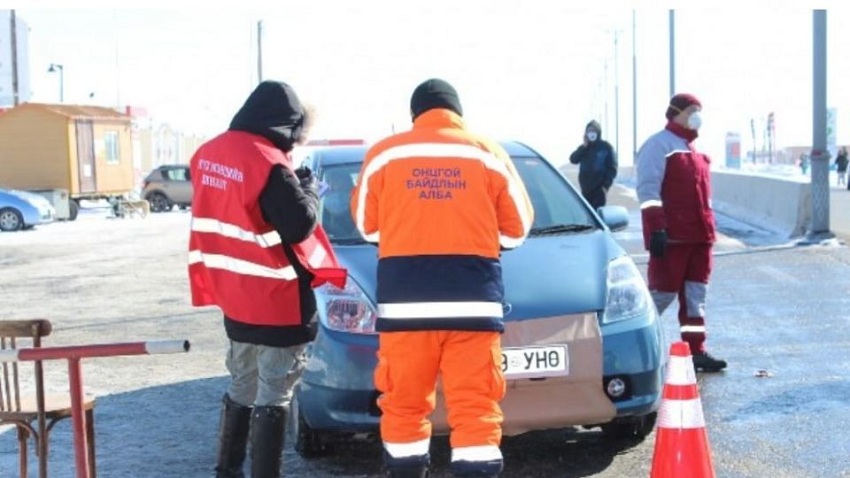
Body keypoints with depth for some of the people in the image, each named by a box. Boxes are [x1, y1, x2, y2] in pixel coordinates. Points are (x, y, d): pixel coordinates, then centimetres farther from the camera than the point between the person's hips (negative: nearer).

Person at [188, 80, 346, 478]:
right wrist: (307, 188, -2)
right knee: (273, 397, 0)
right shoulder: (268, 163, -21)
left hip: (235, 295, 8)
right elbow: (299, 226, -19)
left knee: (241, 388, 21)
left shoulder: (209, 153, 5)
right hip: (277, 300, -8)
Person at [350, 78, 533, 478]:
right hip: (473, 299, 0)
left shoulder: (383, 154, 5)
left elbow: (366, 225, 15)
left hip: (405, 300, 0)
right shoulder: (489, 154, 7)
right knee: (475, 406, 0)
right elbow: (517, 228, 14)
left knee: (404, 403, 10)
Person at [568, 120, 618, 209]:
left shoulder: (606, 147, -1)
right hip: (586, 188, 5)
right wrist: (583, 147, -10)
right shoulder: (583, 147, 13)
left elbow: (612, 168, -5)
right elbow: (573, 159, -2)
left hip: (599, 189, -5)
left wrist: (606, 185, -14)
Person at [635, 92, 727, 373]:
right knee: (663, 292, -5)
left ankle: (696, 351, 11)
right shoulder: (659, 145, -6)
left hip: (699, 235, 8)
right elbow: (648, 189, -14)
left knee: (695, 294, 7)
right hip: (671, 236, -8)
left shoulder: (694, 150, 20)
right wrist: (656, 229, -22)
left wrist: (708, 229, 21)